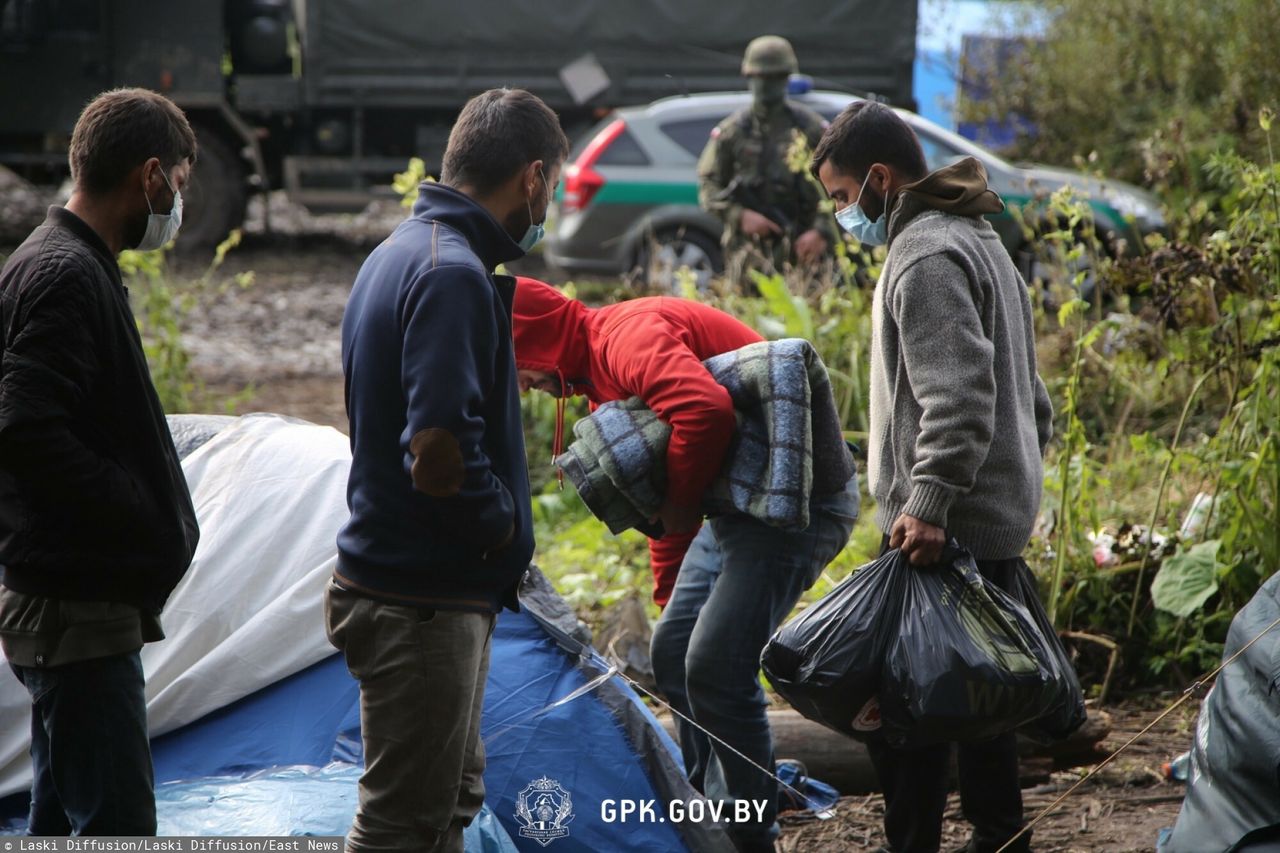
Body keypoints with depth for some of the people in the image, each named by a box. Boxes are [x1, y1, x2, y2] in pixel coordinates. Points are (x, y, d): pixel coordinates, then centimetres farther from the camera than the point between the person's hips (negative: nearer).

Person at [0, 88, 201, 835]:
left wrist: (156, 519, 10)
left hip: (73, 601, 11)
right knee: (117, 823, -10)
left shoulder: (73, 267, 16)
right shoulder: (65, 275, -16)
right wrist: (146, 517, -18)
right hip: (78, 606, -11)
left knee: (64, 816, 16)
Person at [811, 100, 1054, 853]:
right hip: (1002, 516, 10)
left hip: (948, 527, -10)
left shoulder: (926, 257, -13)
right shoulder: (978, 241, 19)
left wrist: (929, 501, -30)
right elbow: (1027, 392, 24)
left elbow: (959, 396, -24)